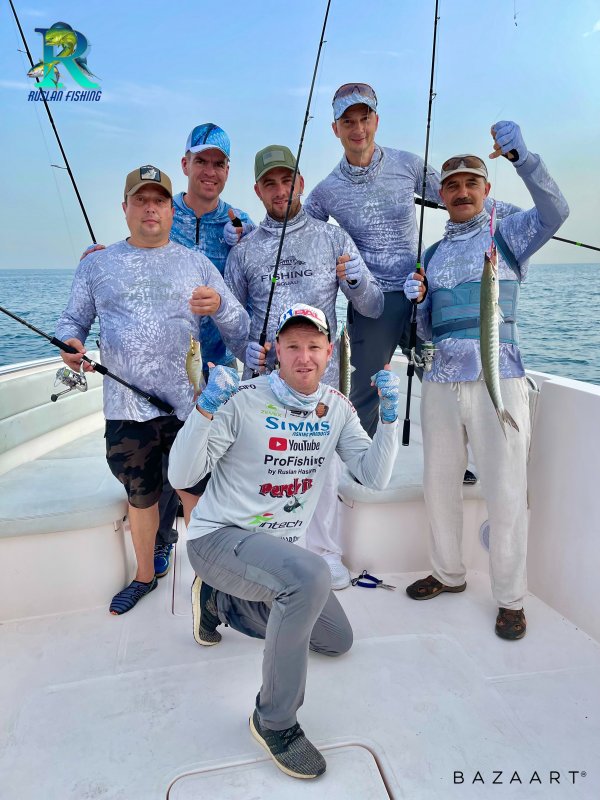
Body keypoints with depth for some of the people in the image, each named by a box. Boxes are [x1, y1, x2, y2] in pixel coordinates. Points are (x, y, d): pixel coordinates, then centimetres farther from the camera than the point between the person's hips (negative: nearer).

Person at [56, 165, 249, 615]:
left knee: (195, 494, 7)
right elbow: (73, 319, 13)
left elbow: (241, 331, 5)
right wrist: (70, 342, -10)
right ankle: (145, 576, 41)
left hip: (188, 404, -1)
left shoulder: (196, 264, 7)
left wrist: (219, 307, -17)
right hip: (127, 408, 1)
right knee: (141, 496, 17)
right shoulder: (97, 265, 9)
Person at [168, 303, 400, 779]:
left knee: (338, 641, 18)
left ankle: (219, 601, 28)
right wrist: (206, 409, -32)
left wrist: (390, 417, -16)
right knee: (310, 575, -36)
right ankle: (275, 721, -12)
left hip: (280, 548, 7)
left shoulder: (336, 407, 1)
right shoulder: (243, 400, -16)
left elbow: (374, 476, -3)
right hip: (219, 538, -6)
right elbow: (182, 477, -18)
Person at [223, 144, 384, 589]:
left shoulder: (333, 237, 8)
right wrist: (244, 347, -3)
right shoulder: (245, 249, 11)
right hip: (263, 374, 1)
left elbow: (374, 307, 7)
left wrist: (357, 282, -15)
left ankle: (326, 553, 23)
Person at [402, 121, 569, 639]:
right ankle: (449, 574, 31)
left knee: (507, 494, -1)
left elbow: (555, 212, -16)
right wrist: (418, 300, -3)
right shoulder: (434, 253, 17)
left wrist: (521, 155, -26)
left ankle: (510, 599, 17)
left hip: (499, 378, -5)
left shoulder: (507, 234, 5)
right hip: (442, 379, 5)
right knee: (439, 485, 12)